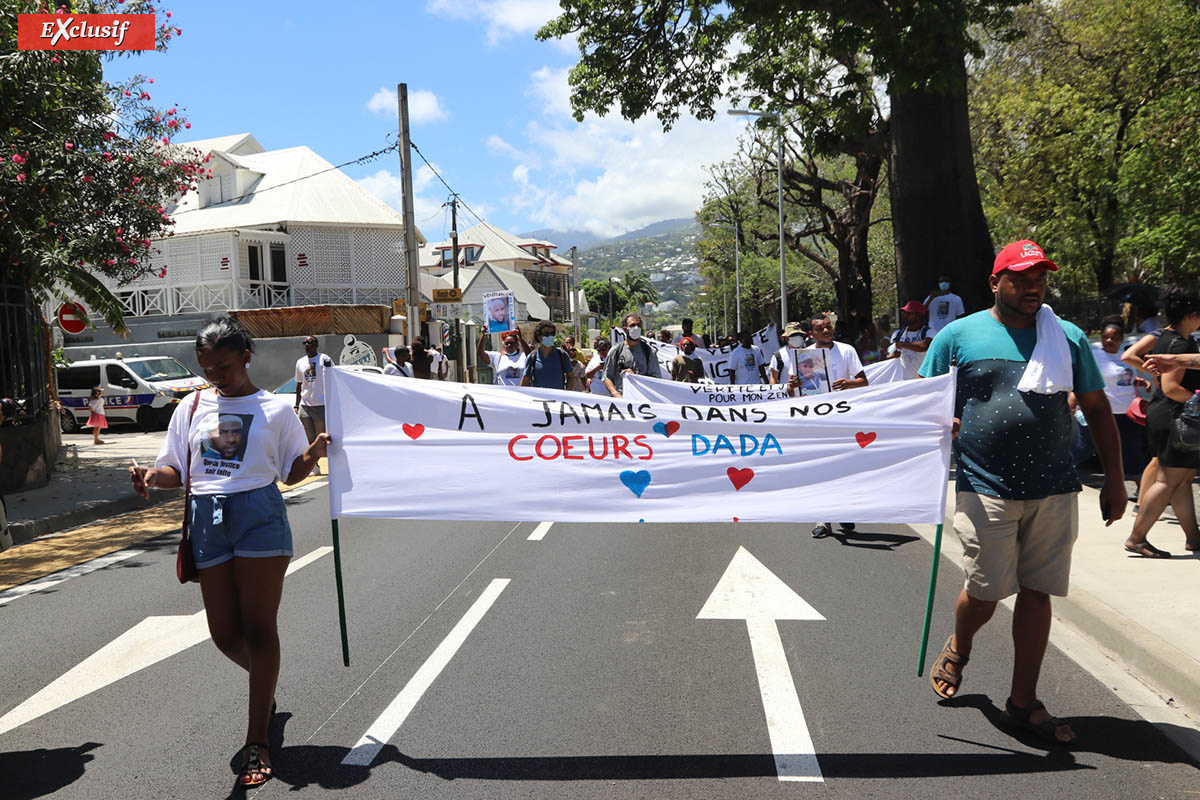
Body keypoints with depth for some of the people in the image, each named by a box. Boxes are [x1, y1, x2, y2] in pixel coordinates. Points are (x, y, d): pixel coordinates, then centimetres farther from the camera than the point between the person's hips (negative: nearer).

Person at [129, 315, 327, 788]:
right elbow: (176, 469, 16)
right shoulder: (193, 407, 12)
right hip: (207, 520, 4)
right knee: (225, 633, 7)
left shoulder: (274, 409, 4)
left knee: (258, 627, -3)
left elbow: (292, 473, 7)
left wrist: (314, 452, -14)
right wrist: (150, 476, -6)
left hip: (259, 515, -3)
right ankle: (266, 685, 40)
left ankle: (256, 742, 4)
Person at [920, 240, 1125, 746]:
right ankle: (958, 648, 36)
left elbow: (1097, 410, 13)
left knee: (1036, 593, 7)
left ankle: (1024, 702, 21)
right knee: (985, 594, 1)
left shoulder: (1069, 338, 9)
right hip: (986, 489, -3)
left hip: (1055, 491, 3)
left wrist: (1114, 478, 10)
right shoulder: (959, 336, 2)